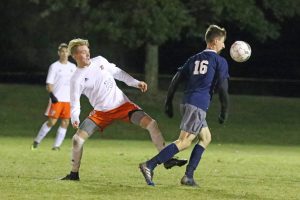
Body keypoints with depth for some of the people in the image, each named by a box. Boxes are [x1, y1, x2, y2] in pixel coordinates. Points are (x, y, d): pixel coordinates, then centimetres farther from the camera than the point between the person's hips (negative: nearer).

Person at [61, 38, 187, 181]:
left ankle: (167, 159, -10)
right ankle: (74, 174, 6)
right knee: (78, 138, -14)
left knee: (151, 123, -15)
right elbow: (75, 104, -13)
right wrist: (74, 119, -32)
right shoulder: (77, 79, -9)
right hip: (101, 112, -2)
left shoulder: (100, 61, 1)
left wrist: (136, 83, 11)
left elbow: (117, 73, 17)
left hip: (122, 104, 2)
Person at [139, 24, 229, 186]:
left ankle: (189, 176, 10)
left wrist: (168, 103, 18)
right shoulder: (220, 62, 1)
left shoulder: (194, 59, 20)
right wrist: (224, 112, -1)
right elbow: (222, 88, -8)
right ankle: (149, 166, -24)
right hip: (199, 106, -8)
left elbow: (176, 79, 15)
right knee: (184, 142, -12)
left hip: (186, 103, 8)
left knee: (206, 137, 20)